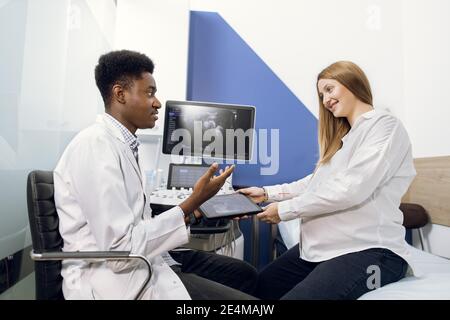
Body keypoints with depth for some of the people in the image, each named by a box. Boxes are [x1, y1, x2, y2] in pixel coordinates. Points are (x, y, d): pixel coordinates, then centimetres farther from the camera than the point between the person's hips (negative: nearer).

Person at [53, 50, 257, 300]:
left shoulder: (124, 144, 10)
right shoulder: (97, 145, -18)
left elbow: (139, 221, 9)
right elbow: (120, 249, -23)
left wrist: (192, 211, 3)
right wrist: (192, 203, -20)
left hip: (142, 261, 9)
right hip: (113, 276, -9)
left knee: (245, 274, 11)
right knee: (242, 297, -17)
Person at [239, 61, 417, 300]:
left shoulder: (386, 126, -7)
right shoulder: (344, 137, 22)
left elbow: (351, 189, -20)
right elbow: (316, 182, 15)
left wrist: (285, 210, -14)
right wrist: (267, 193, 7)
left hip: (368, 250, -7)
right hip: (320, 246, 8)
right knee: (257, 287, -1)